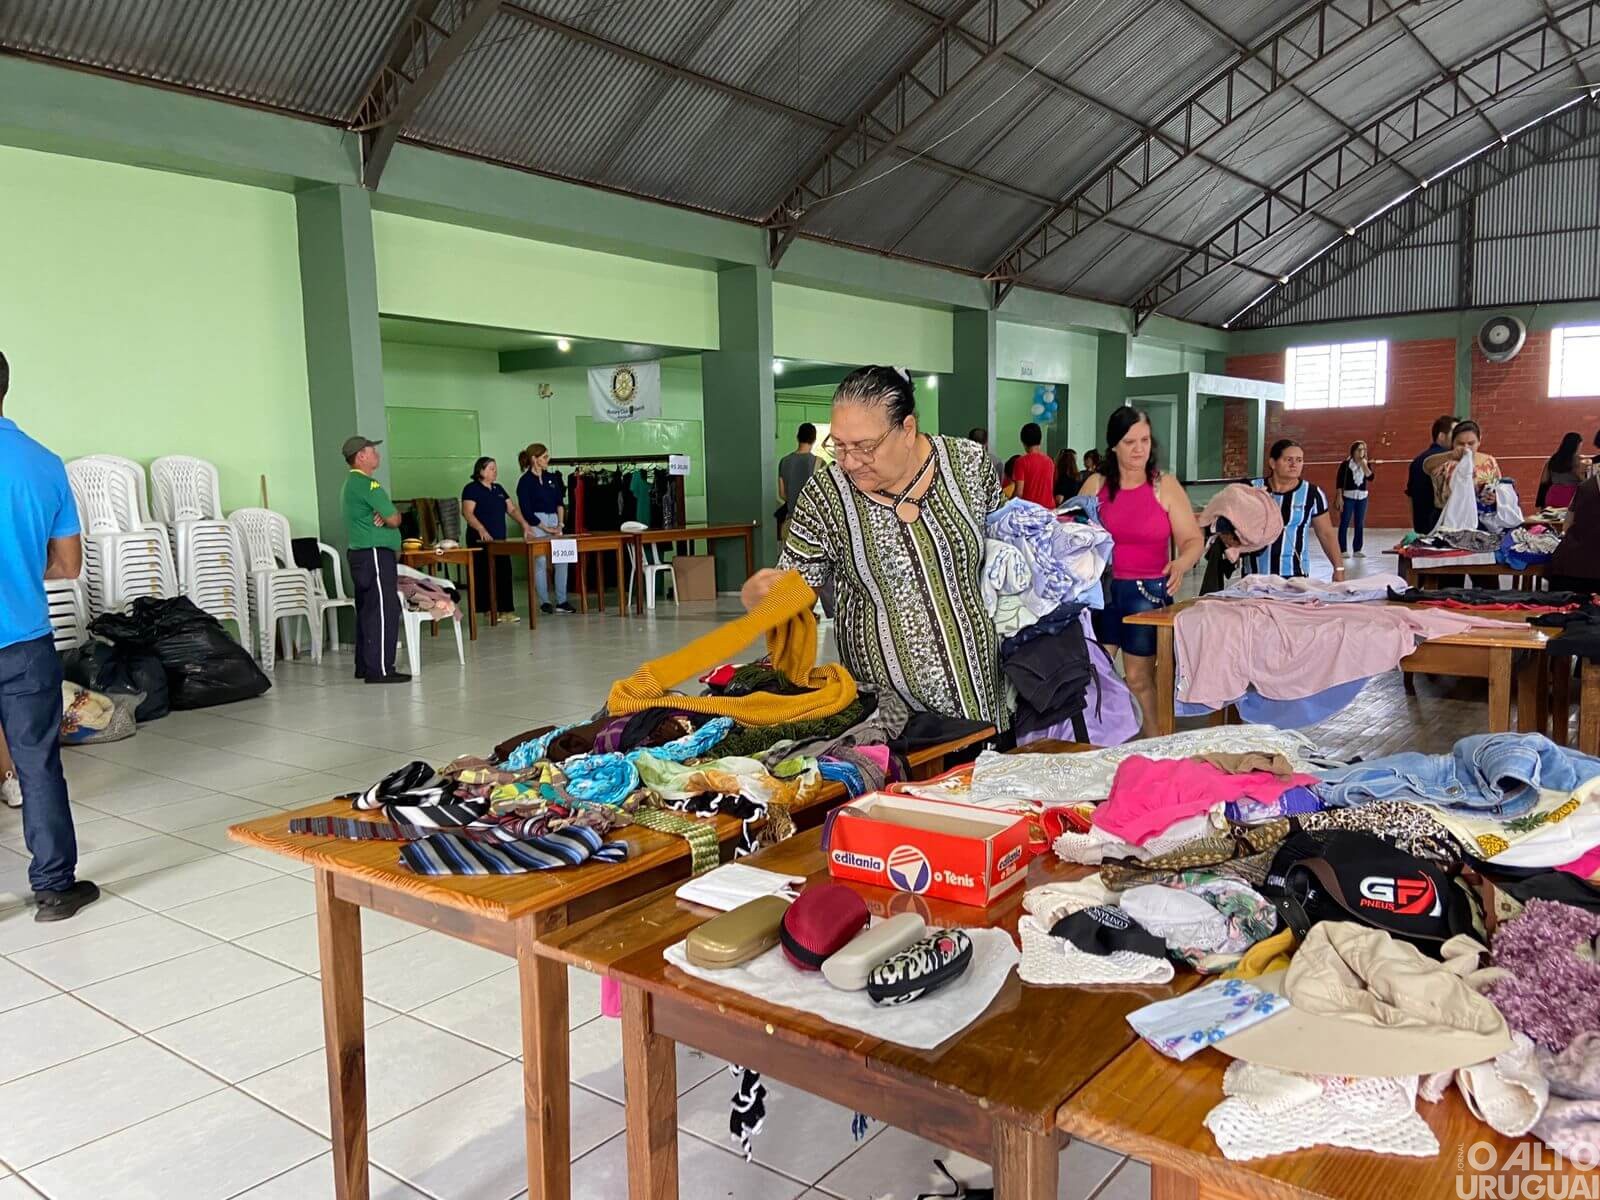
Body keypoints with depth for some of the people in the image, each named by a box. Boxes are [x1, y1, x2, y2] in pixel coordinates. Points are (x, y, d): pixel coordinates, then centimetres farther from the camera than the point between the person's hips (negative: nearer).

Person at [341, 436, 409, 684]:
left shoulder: (351, 483, 19)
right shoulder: (367, 484, -14)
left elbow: (385, 514, 16)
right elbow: (395, 519, -16)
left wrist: (383, 516, -6)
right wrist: (388, 517, 6)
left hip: (360, 554, 11)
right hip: (375, 554, -11)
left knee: (367, 610, 13)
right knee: (384, 610, -10)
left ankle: (364, 666, 18)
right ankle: (380, 669, -12)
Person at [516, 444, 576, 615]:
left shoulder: (552, 477, 11)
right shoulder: (525, 482, -6)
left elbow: (560, 502, 12)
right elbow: (526, 510, -8)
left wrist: (560, 523, -1)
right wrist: (545, 528, -10)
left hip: (554, 520, 6)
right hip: (536, 523, -5)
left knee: (562, 559, -1)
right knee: (540, 561, -5)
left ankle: (561, 601, 4)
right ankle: (544, 602, 4)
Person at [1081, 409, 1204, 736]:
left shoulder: (1165, 485, 1)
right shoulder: (1095, 485, 5)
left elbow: (1193, 540, -1)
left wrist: (1182, 563, -22)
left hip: (1148, 592, -2)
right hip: (1100, 589, 2)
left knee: (1139, 679, 4)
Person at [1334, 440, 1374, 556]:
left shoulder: (1367, 464, 7)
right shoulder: (1346, 464, -4)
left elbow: (1370, 477, -10)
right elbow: (1339, 482, -6)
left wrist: (1364, 464, -14)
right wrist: (1339, 497, -11)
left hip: (1362, 497, 4)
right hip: (1348, 497, -4)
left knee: (1360, 525, 6)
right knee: (1344, 524, -4)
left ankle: (1357, 550, 12)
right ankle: (1342, 550, -1)